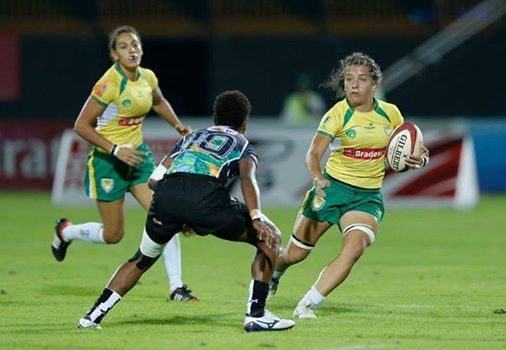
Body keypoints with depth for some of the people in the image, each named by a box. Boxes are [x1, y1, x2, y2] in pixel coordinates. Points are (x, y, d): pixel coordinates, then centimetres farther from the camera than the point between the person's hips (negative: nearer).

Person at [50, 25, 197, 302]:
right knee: (113, 235, 4)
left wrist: (179, 127, 9)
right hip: (108, 161, -6)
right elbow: (81, 125, -19)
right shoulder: (110, 84, -21)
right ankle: (65, 232, 34)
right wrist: (115, 149, -25)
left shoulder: (148, 78, 0)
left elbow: (159, 103, 24)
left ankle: (176, 287, -7)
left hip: (138, 154, 6)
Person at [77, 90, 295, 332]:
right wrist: (256, 217, -10)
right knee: (270, 238, 14)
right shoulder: (243, 145, 27)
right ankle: (256, 315, 6)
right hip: (206, 194, -4)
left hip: (166, 194, 4)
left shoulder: (192, 137, 38)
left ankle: (94, 315, 22)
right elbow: (247, 178, 3)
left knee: (143, 258, 27)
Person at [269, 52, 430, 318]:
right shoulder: (338, 114, -10)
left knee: (354, 249, -27)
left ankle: (307, 305, -23)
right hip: (332, 187, -2)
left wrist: (419, 160, -10)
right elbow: (313, 154, -19)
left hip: (368, 197, 2)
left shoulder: (390, 113, 1)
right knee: (294, 255, 6)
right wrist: (318, 179, -39)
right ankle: (273, 274, 43)